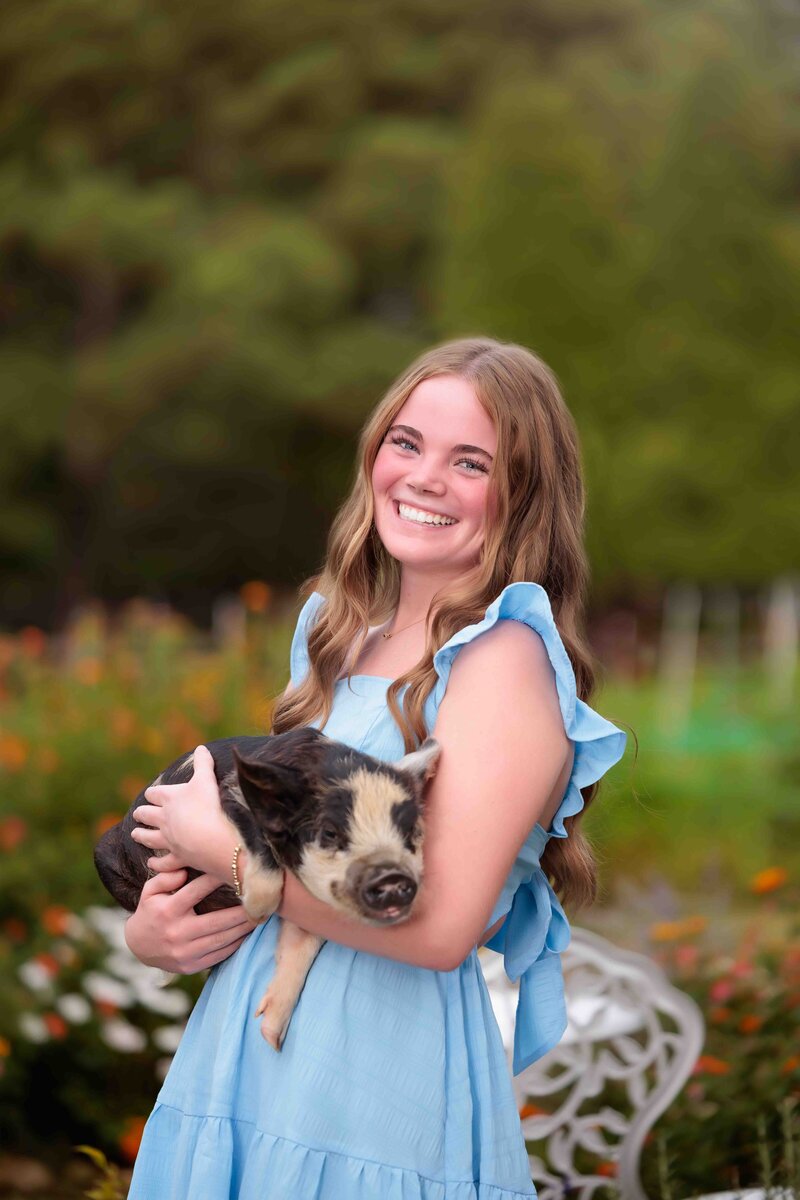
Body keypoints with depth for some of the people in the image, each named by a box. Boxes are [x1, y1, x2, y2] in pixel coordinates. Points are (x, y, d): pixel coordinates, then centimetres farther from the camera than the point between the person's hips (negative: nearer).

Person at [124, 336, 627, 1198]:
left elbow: (441, 925, -22)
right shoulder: (341, 630, 10)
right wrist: (150, 928, -4)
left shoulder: (504, 654, -13)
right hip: (243, 1062, 7)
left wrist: (223, 847, -13)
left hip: (379, 1092, -7)